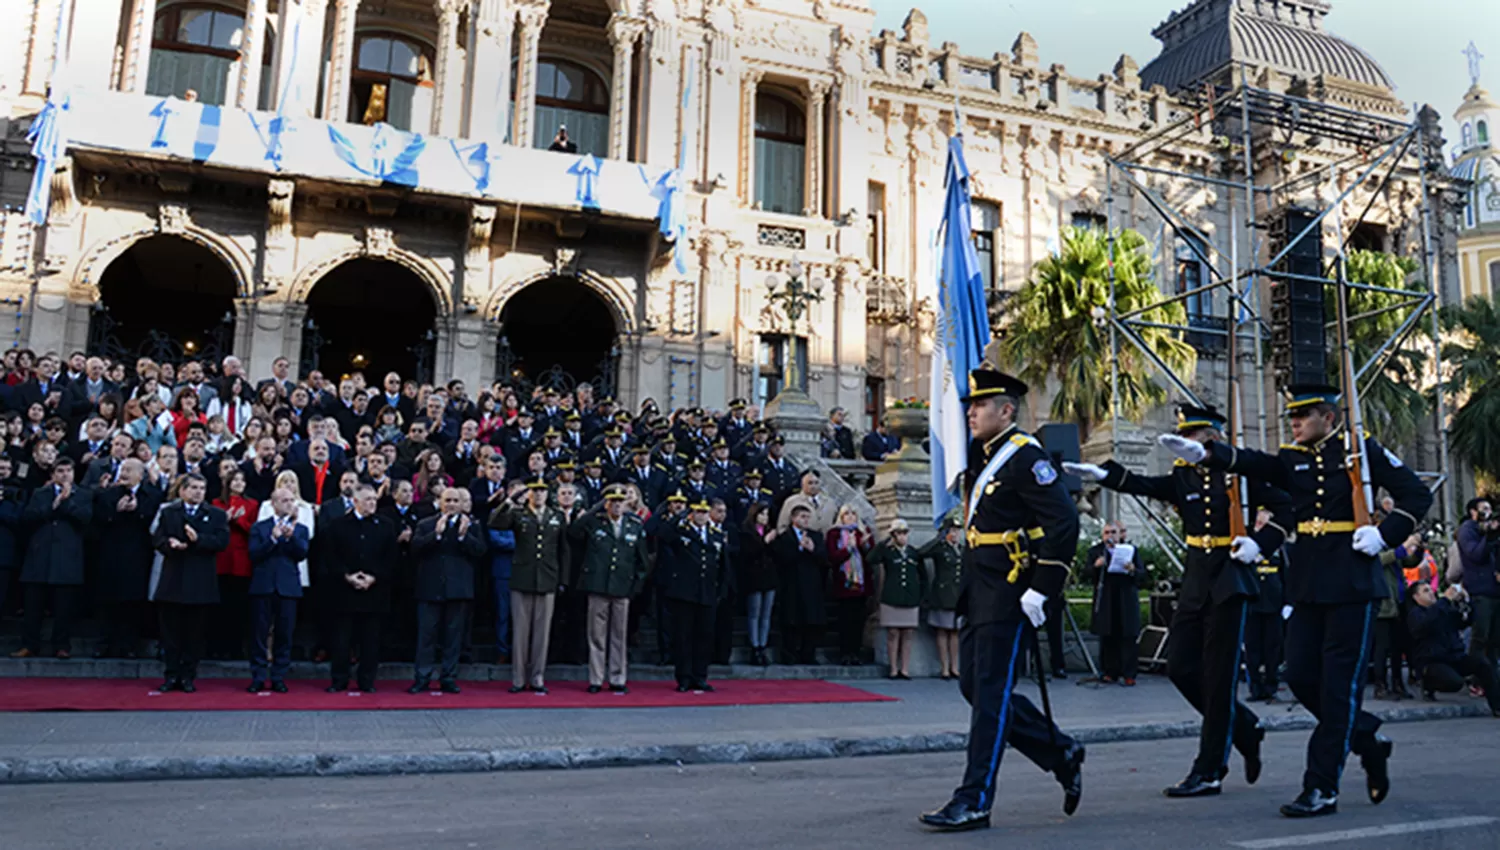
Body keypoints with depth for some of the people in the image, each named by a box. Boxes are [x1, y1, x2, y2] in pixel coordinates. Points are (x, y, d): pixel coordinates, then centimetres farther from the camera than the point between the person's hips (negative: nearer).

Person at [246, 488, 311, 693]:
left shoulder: (301, 529, 12)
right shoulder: (259, 527, 9)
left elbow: (302, 554, -3)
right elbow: (254, 555, -4)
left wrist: (291, 537, -17)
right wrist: (273, 537, -14)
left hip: (289, 587, 1)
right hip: (263, 586, -1)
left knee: (284, 635, 2)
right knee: (259, 634, 1)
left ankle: (278, 678, 10)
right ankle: (258, 678, 9)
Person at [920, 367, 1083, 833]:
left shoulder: (1025, 456, -14)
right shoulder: (982, 456, 13)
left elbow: (1065, 522, -20)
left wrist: (1042, 590, -21)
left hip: (1009, 596, -10)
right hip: (980, 593, 10)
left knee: (990, 693, -5)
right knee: (974, 686, 12)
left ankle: (974, 802, 3)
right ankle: (1062, 754, 27)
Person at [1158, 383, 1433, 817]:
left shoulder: (1363, 449, -1)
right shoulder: (1292, 459, 9)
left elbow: (1417, 494, 1)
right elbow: (1251, 463, -9)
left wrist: (1384, 534, -11)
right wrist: (1205, 453, -26)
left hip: (1351, 584, -5)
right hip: (1307, 583, 5)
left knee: (1338, 684, -3)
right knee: (1301, 676, 5)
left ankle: (1322, 789, 2)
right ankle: (1368, 741, 29)